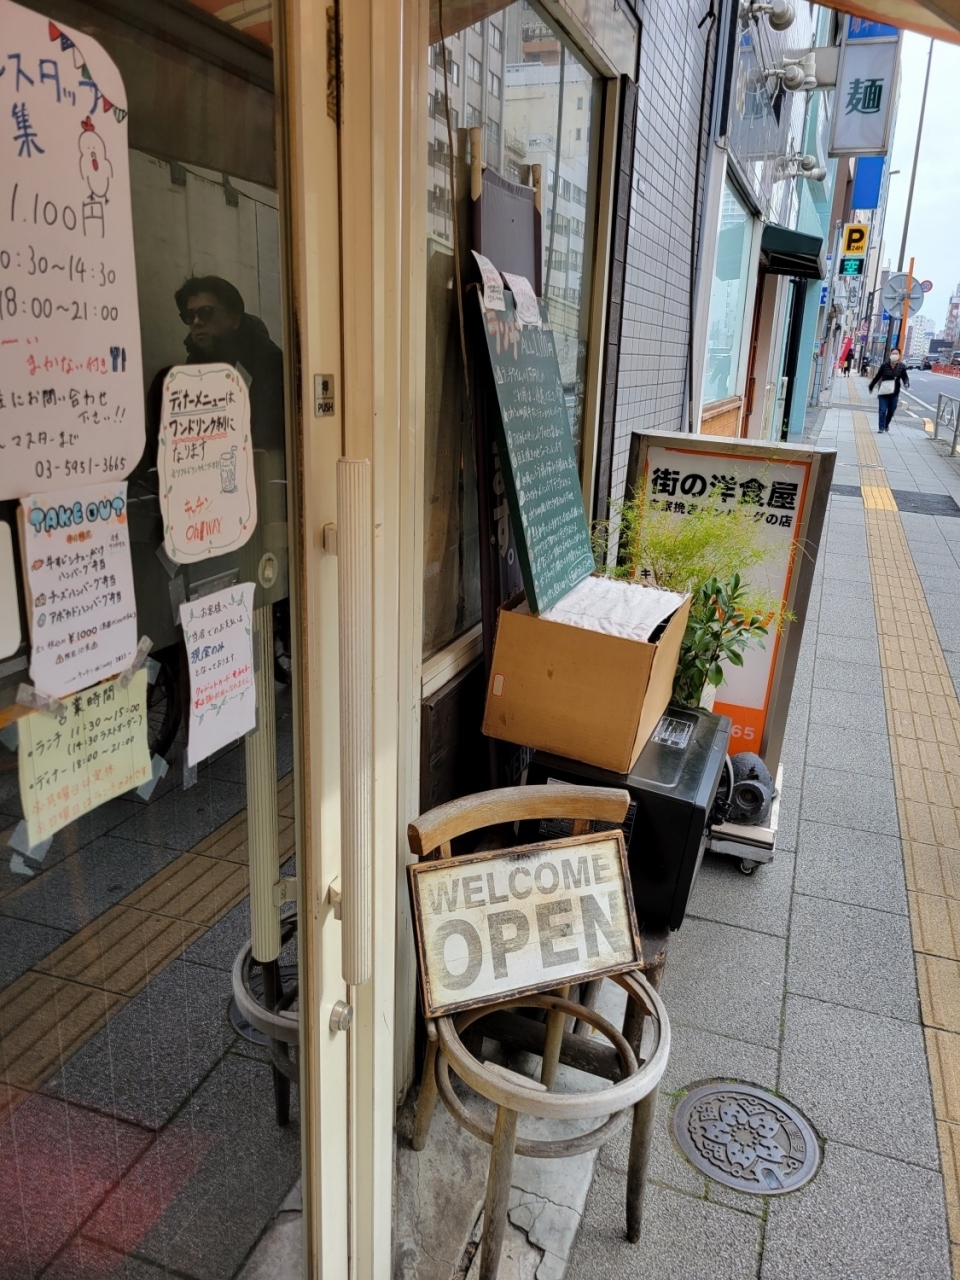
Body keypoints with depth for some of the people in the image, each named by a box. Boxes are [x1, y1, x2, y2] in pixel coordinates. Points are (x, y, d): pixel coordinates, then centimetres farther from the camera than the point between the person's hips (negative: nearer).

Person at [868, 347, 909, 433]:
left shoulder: (901, 366, -2)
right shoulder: (885, 365, -6)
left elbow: (905, 377, 1)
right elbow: (877, 376, 3)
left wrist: (906, 383, -21)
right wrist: (871, 386, 11)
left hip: (894, 392, 2)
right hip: (883, 391, -2)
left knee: (891, 411, 12)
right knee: (882, 410, -2)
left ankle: (886, 425, 35)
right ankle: (881, 428, 5)